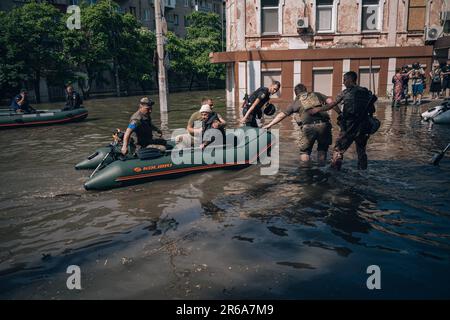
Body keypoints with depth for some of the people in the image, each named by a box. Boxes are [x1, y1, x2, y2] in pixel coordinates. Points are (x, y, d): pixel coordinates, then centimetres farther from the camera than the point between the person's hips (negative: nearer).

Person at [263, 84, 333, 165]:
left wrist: (269, 125, 29)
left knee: (305, 151, 12)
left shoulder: (296, 102, 19)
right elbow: (330, 102, 9)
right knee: (322, 148, 19)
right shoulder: (317, 95, 22)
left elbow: (281, 115, 22)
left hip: (308, 127, -1)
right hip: (323, 125, 1)